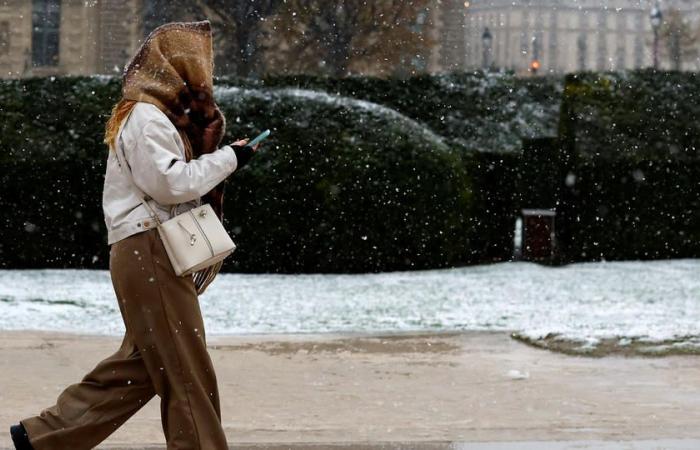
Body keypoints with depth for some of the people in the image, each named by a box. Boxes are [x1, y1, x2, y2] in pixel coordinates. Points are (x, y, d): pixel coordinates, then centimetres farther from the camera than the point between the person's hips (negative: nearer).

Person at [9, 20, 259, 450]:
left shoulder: (162, 114, 21)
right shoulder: (145, 116, -10)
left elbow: (181, 179, 19)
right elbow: (170, 182, -19)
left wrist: (208, 131, 7)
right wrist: (229, 158, -12)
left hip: (153, 254, 10)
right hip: (149, 251, -10)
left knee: (143, 362, 12)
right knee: (186, 367, -7)